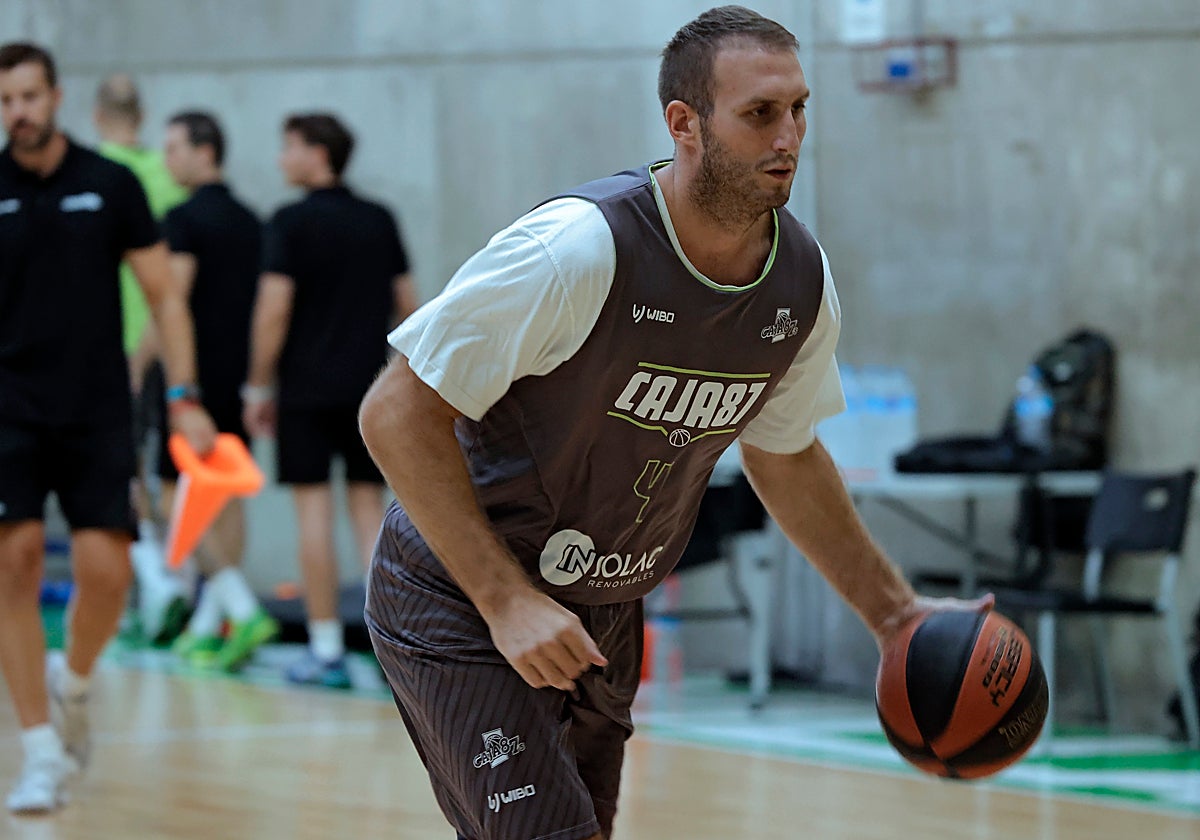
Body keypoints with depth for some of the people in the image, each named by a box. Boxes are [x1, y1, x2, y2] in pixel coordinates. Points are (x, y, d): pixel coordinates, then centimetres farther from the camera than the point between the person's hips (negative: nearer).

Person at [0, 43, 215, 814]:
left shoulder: (111, 185, 2)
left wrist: (184, 397, -4)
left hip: (98, 412, 0)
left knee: (106, 570, -9)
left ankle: (74, 681, 24)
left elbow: (163, 295, 5)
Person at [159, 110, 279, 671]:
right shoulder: (249, 221, 13)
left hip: (196, 375, -8)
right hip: (241, 375, 8)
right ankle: (207, 626, 13)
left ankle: (243, 610, -20)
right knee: (226, 500, 10)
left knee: (179, 501, -5)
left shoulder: (185, 220, -11)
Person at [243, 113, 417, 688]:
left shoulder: (290, 224, -7)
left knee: (314, 511, -1)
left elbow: (273, 312, -11)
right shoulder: (380, 221, 9)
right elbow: (407, 304, 11)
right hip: (370, 384, 5)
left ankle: (326, 651, -1)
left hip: (307, 388, -4)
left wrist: (258, 388, -4)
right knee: (368, 504, 9)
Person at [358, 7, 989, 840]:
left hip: (605, 613, 7)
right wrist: (507, 599, -26)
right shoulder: (582, 248, -27)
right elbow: (397, 413, -23)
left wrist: (895, 613, 11)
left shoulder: (803, 285, -5)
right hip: (459, 601, -7)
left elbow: (783, 454, 15)